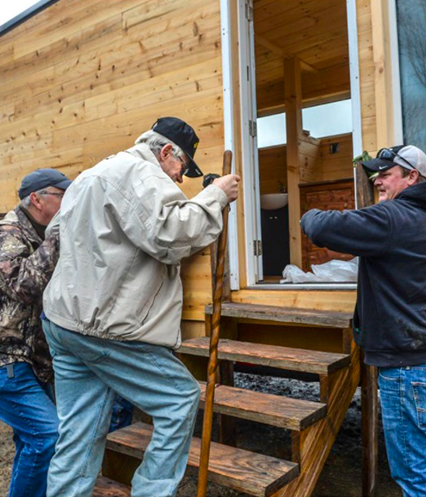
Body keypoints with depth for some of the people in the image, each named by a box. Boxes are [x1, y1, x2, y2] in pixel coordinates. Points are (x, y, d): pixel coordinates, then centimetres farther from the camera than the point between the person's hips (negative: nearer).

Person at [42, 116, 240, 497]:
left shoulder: (90, 177, 24)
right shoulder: (138, 172, -10)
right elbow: (170, 234, -23)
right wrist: (214, 196, -10)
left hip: (65, 320, 10)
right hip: (104, 326, -10)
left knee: (79, 434, 13)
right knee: (182, 398, 5)